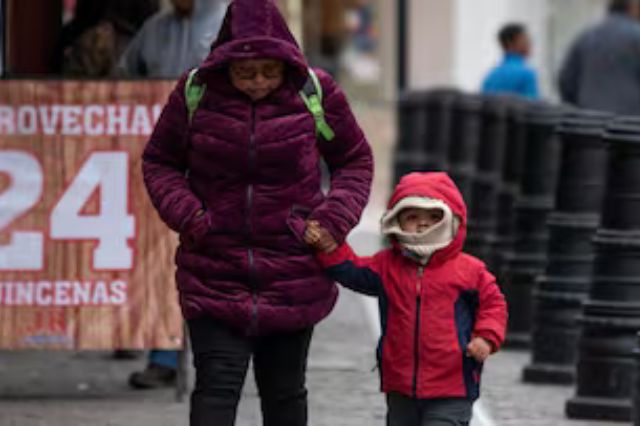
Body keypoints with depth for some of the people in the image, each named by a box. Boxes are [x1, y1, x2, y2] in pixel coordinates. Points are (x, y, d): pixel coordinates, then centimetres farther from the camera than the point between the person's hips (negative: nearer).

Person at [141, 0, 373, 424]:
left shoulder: (316, 93, -5)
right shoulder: (196, 92, -6)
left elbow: (355, 160, 9)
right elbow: (159, 161, 8)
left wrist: (334, 218, -7)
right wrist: (185, 214, -10)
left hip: (293, 275, 1)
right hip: (214, 272, -1)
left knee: (285, 389, 13)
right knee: (216, 385, -11)